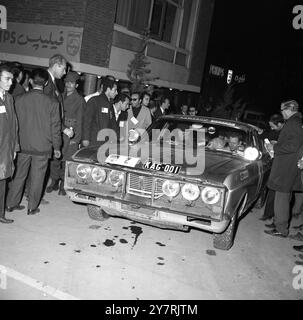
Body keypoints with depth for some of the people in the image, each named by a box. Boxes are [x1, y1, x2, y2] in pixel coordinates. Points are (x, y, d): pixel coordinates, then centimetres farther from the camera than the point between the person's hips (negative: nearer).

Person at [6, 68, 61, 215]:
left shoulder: (19, 100, -6)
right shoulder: (52, 103, -11)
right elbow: (55, 127, -6)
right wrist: (56, 147, 5)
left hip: (23, 145, 2)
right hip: (42, 147, -2)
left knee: (19, 175, 16)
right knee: (37, 177, 10)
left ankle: (11, 203, 28)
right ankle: (32, 207, 21)